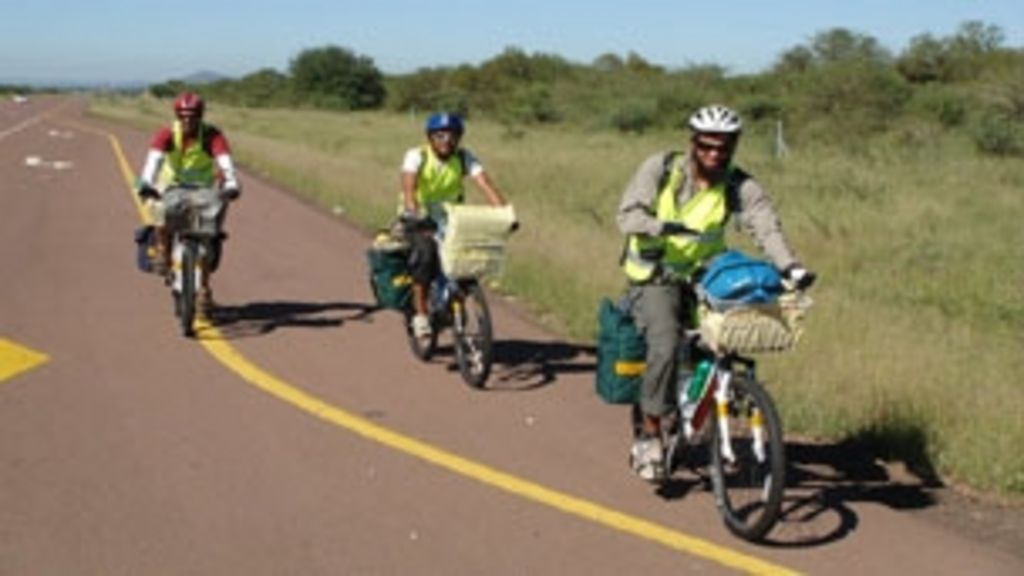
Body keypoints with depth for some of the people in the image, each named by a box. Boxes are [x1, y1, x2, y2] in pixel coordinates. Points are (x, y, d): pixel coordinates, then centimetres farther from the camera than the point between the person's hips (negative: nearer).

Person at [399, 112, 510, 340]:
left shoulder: (464, 158, -8)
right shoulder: (417, 156, -15)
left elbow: (485, 184, -20)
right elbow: (409, 186, -31)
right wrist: (413, 212, -51)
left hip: (450, 219, 3)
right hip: (419, 220, -3)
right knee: (425, 252, -33)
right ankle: (420, 315, -21)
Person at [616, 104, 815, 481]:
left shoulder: (740, 187, -6)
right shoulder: (660, 169, -9)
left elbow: (766, 226, -21)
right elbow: (627, 214, -17)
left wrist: (789, 266, -39)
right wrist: (662, 227, -38)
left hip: (703, 277, 3)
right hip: (655, 277, -3)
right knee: (665, 346, -26)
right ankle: (649, 435, -11)